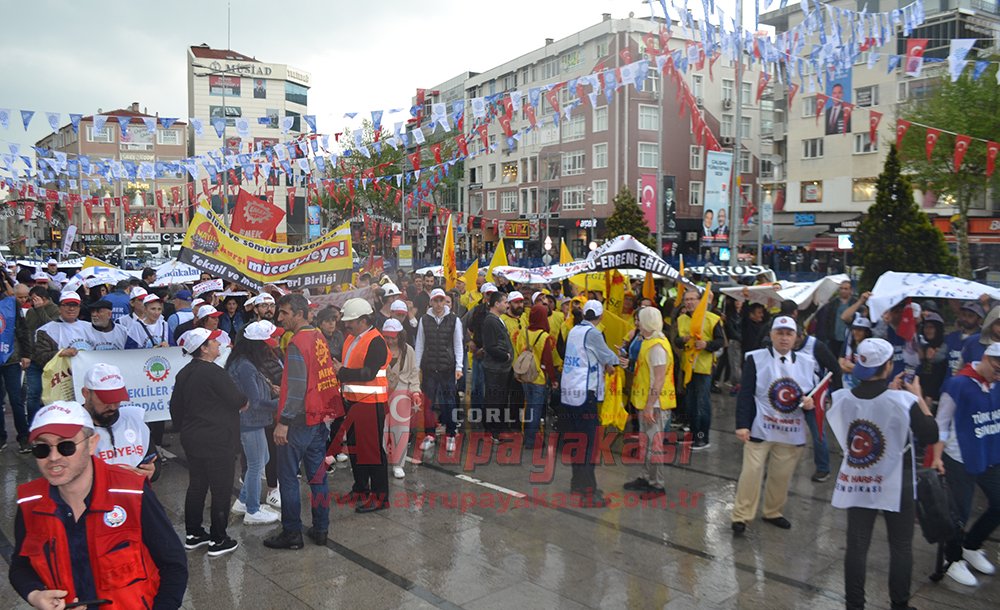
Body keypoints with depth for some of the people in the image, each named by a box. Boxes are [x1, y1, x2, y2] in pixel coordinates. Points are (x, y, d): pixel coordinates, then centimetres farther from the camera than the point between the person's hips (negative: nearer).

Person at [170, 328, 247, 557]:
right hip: (217, 442, -9)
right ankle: (218, 541, 8)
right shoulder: (213, 372, -19)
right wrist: (244, 402, 6)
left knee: (196, 486, 18)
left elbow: (175, 407, 16)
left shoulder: (184, 374, 7)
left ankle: (193, 534, 28)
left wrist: (183, 429, 28)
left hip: (193, 441, 9)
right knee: (221, 490, 1)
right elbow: (238, 400, -16)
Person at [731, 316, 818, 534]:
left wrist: (810, 402, -8)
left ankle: (772, 512, 31)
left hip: (792, 432, 4)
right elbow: (745, 394, -6)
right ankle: (741, 516, 6)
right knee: (751, 472, -5)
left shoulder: (806, 363, 7)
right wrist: (742, 425, -13)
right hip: (760, 428, -3)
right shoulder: (756, 359, -3)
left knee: (782, 475, 11)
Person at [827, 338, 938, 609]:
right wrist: (919, 397, 0)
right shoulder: (904, 400, -20)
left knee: (856, 546, 11)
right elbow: (930, 436, -7)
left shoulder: (841, 398, -9)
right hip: (895, 485, -3)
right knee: (901, 547, 16)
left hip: (856, 483, 3)